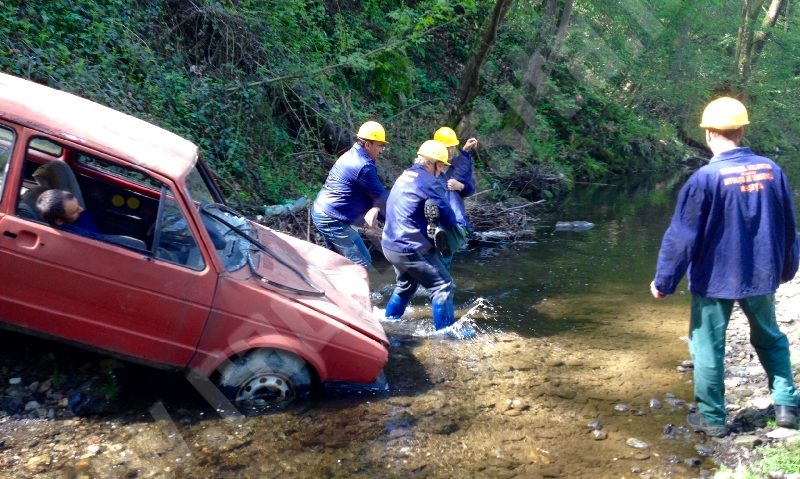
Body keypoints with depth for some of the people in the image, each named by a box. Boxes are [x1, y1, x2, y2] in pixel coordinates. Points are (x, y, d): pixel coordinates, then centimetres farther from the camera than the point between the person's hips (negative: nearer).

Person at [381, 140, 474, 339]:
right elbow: (448, 219, -13)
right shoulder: (430, 183, -15)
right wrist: (457, 226, 10)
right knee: (443, 286, -2)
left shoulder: (405, 176, 12)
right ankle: (445, 330, 4)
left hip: (390, 244, 10)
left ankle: (389, 318, 41)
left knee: (406, 283, 30)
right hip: (411, 248, -10)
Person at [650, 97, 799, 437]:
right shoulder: (771, 170, -4)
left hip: (714, 279, -4)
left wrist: (663, 281, -6)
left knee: (708, 347, 10)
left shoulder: (705, 178, -18)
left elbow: (681, 236, -16)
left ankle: (712, 418, 20)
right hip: (761, 276, 5)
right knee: (770, 339, 25)